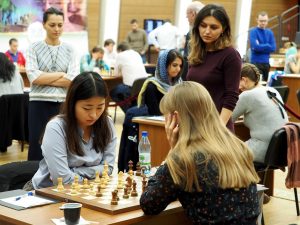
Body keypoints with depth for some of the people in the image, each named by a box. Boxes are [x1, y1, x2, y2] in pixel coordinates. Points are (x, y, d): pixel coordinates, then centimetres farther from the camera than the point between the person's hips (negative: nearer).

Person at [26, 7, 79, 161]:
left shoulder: (69, 50, 7)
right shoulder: (34, 48, 3)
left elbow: (73, 80, -6)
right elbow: (33, 77, -11)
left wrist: (44, 79, -9)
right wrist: (61, 74, -6)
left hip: (63, 104, 1)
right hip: (39, 104, -1)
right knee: (37, 147, 2)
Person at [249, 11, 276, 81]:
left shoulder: (270, 32, 9)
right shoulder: (253, 31, -7)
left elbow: (273, 48, -1)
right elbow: (255, 47, -19)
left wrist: (260, 46, -9)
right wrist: (267, 46, -7)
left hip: (266, 62, 5)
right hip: (256, 62, -5)